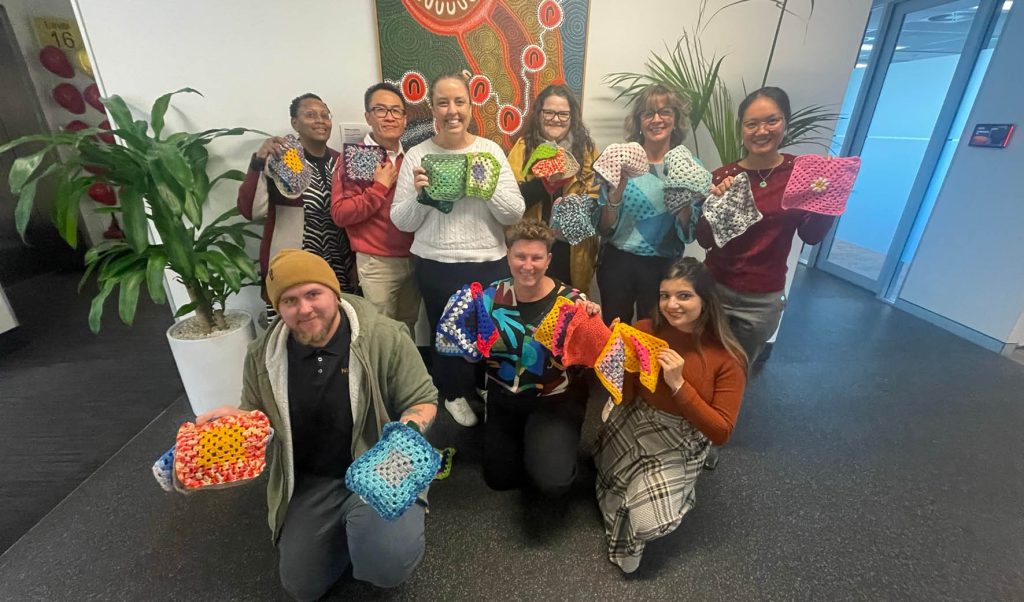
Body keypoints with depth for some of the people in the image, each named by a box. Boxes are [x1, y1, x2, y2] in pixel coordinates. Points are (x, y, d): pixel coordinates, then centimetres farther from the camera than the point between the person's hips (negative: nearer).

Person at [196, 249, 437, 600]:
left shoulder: (385, 337, -20)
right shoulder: (262, 355, -6)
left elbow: (423, 400, -11)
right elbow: (257, 413, 11)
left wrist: (409, 429, -31)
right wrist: (235, 417, -11)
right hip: (309, 481, 5)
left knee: (388, 564, -25)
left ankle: (364, 526, 11)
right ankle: (350, 527, 37)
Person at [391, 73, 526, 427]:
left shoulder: (491, 150, 1)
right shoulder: (417, 155, -1)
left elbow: (515, 215, -3)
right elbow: (402, 222, 0)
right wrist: (419, 194, -17)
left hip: (489, 263, 1)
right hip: (435, 265, 0)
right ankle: (454, 393, 39)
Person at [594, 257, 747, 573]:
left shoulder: (728, 358, -17)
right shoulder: (644, 331, -14)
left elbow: (721, 432, -17)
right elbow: (625, 397, -11)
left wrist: (678, 384, -28)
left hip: (680, 448, -1)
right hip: (629, 428, 2)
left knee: (649, 522, -10)